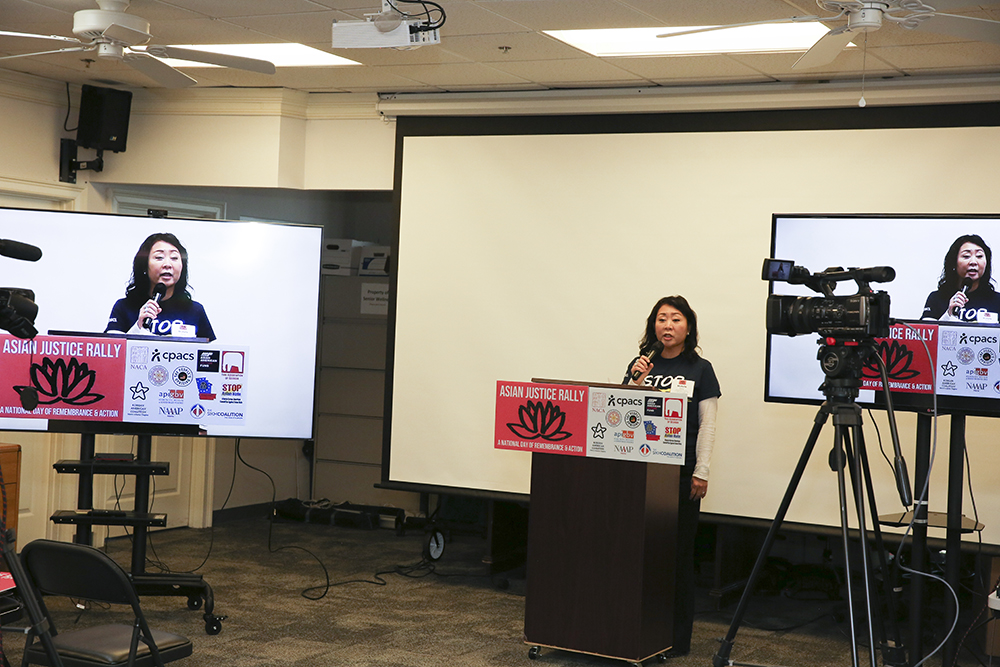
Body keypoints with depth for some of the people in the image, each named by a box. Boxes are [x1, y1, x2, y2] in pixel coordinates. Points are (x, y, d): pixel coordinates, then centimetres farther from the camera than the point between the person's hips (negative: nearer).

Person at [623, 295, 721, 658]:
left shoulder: (700, 369, 2)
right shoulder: (640, 365, 10)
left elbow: (707, 426, 0)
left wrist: (701, 473, -5)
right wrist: (636, 382, -6)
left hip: (681, 471, -3)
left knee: (678, 552, 0)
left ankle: (676, 638, 9)